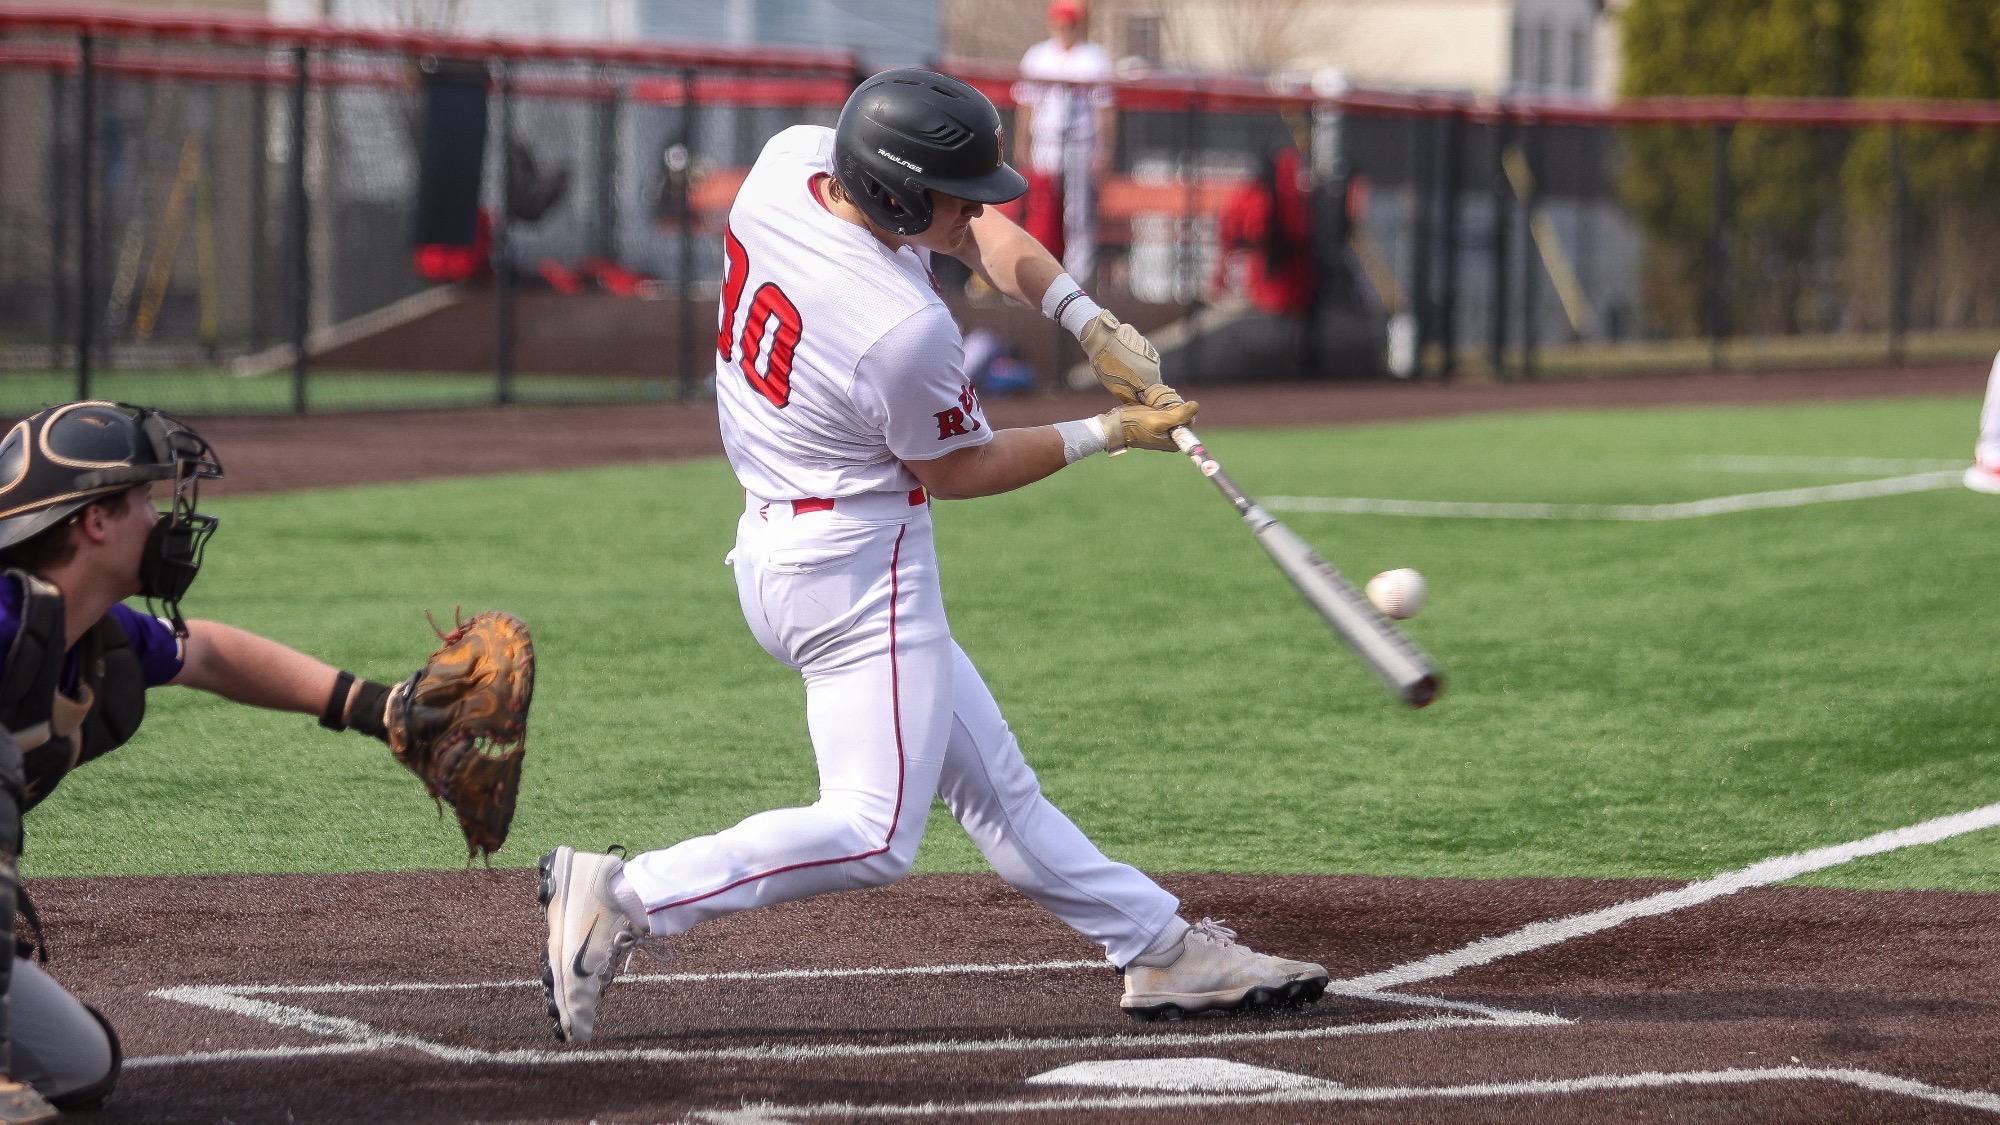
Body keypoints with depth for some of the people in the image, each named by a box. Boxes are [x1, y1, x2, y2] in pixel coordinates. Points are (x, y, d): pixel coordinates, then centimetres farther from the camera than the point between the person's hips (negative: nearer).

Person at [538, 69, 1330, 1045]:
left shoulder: (791, 158, -6)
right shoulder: (904, 331, -29)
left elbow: (979, 232, 8)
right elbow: (953, 472, -9)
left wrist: (1089, 323, -4)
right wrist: (1106, 435, -1)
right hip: (856, 569, -10)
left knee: (992, 781, 14)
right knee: (874, 834, -10)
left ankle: (1160, 948, 22)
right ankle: (627, 898, -12)